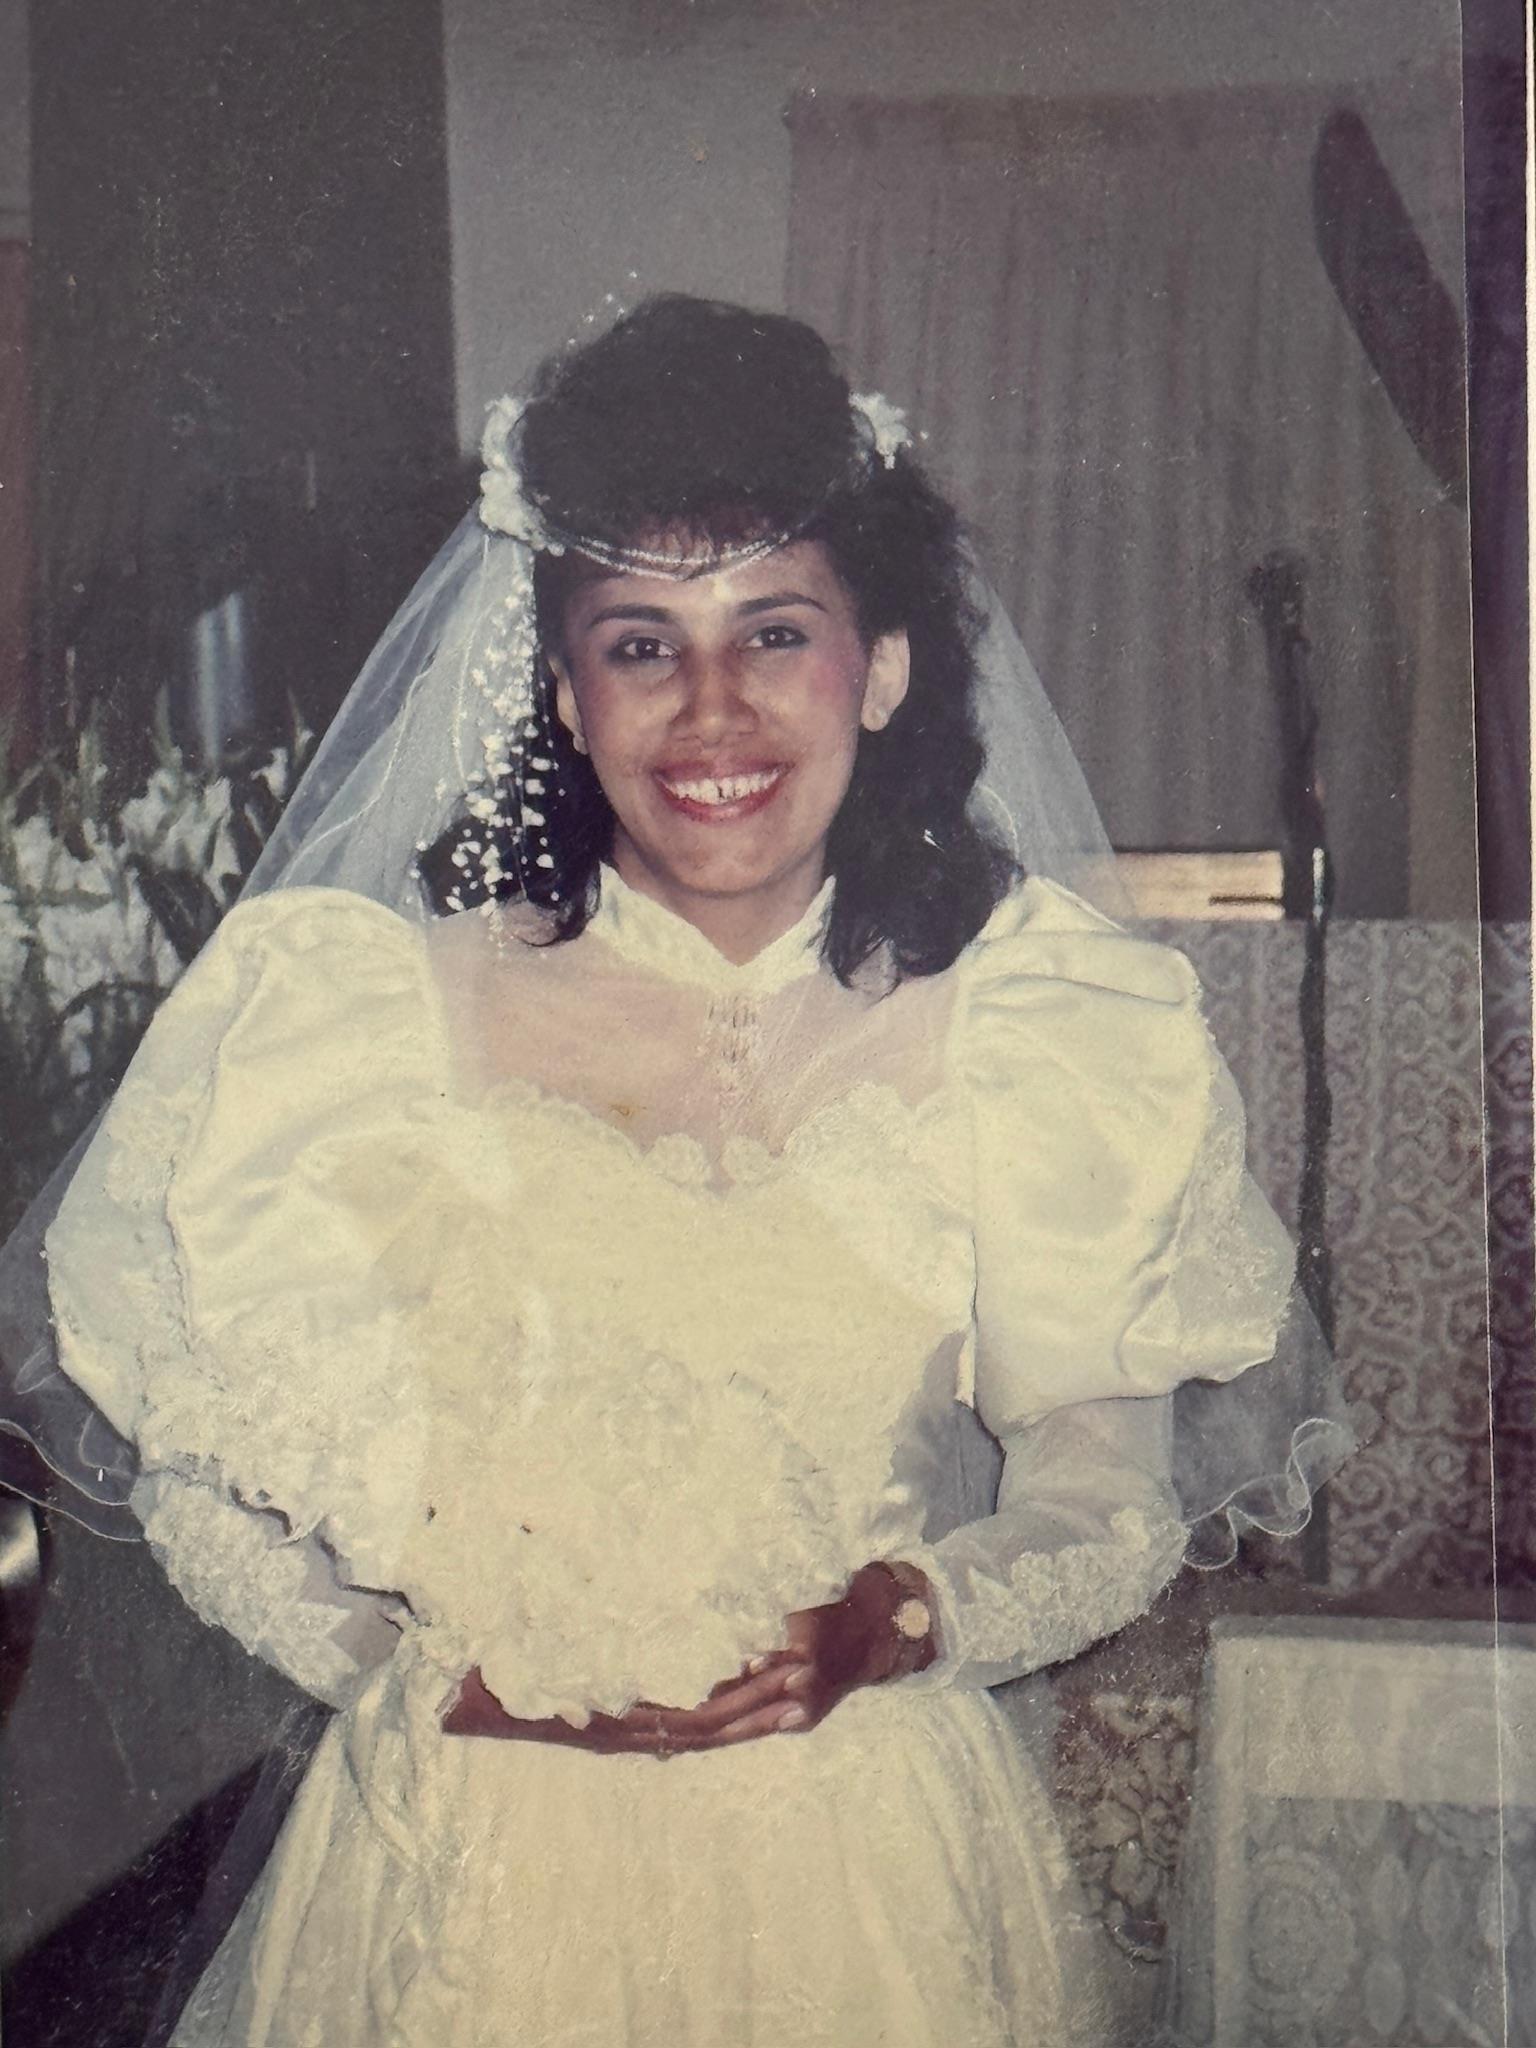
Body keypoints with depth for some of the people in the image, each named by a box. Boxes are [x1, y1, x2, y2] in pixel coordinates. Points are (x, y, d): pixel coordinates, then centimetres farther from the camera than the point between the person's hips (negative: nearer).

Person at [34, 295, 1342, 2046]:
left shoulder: (1016, 1027, -2)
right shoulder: (372, 1009, -5)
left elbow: (1113, 1489, 2)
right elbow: (203, 1459, 0)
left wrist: (906, 1621, -15)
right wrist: (423, 1656, -13)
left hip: (873, 1863, 1)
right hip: (465, 1858, 0)